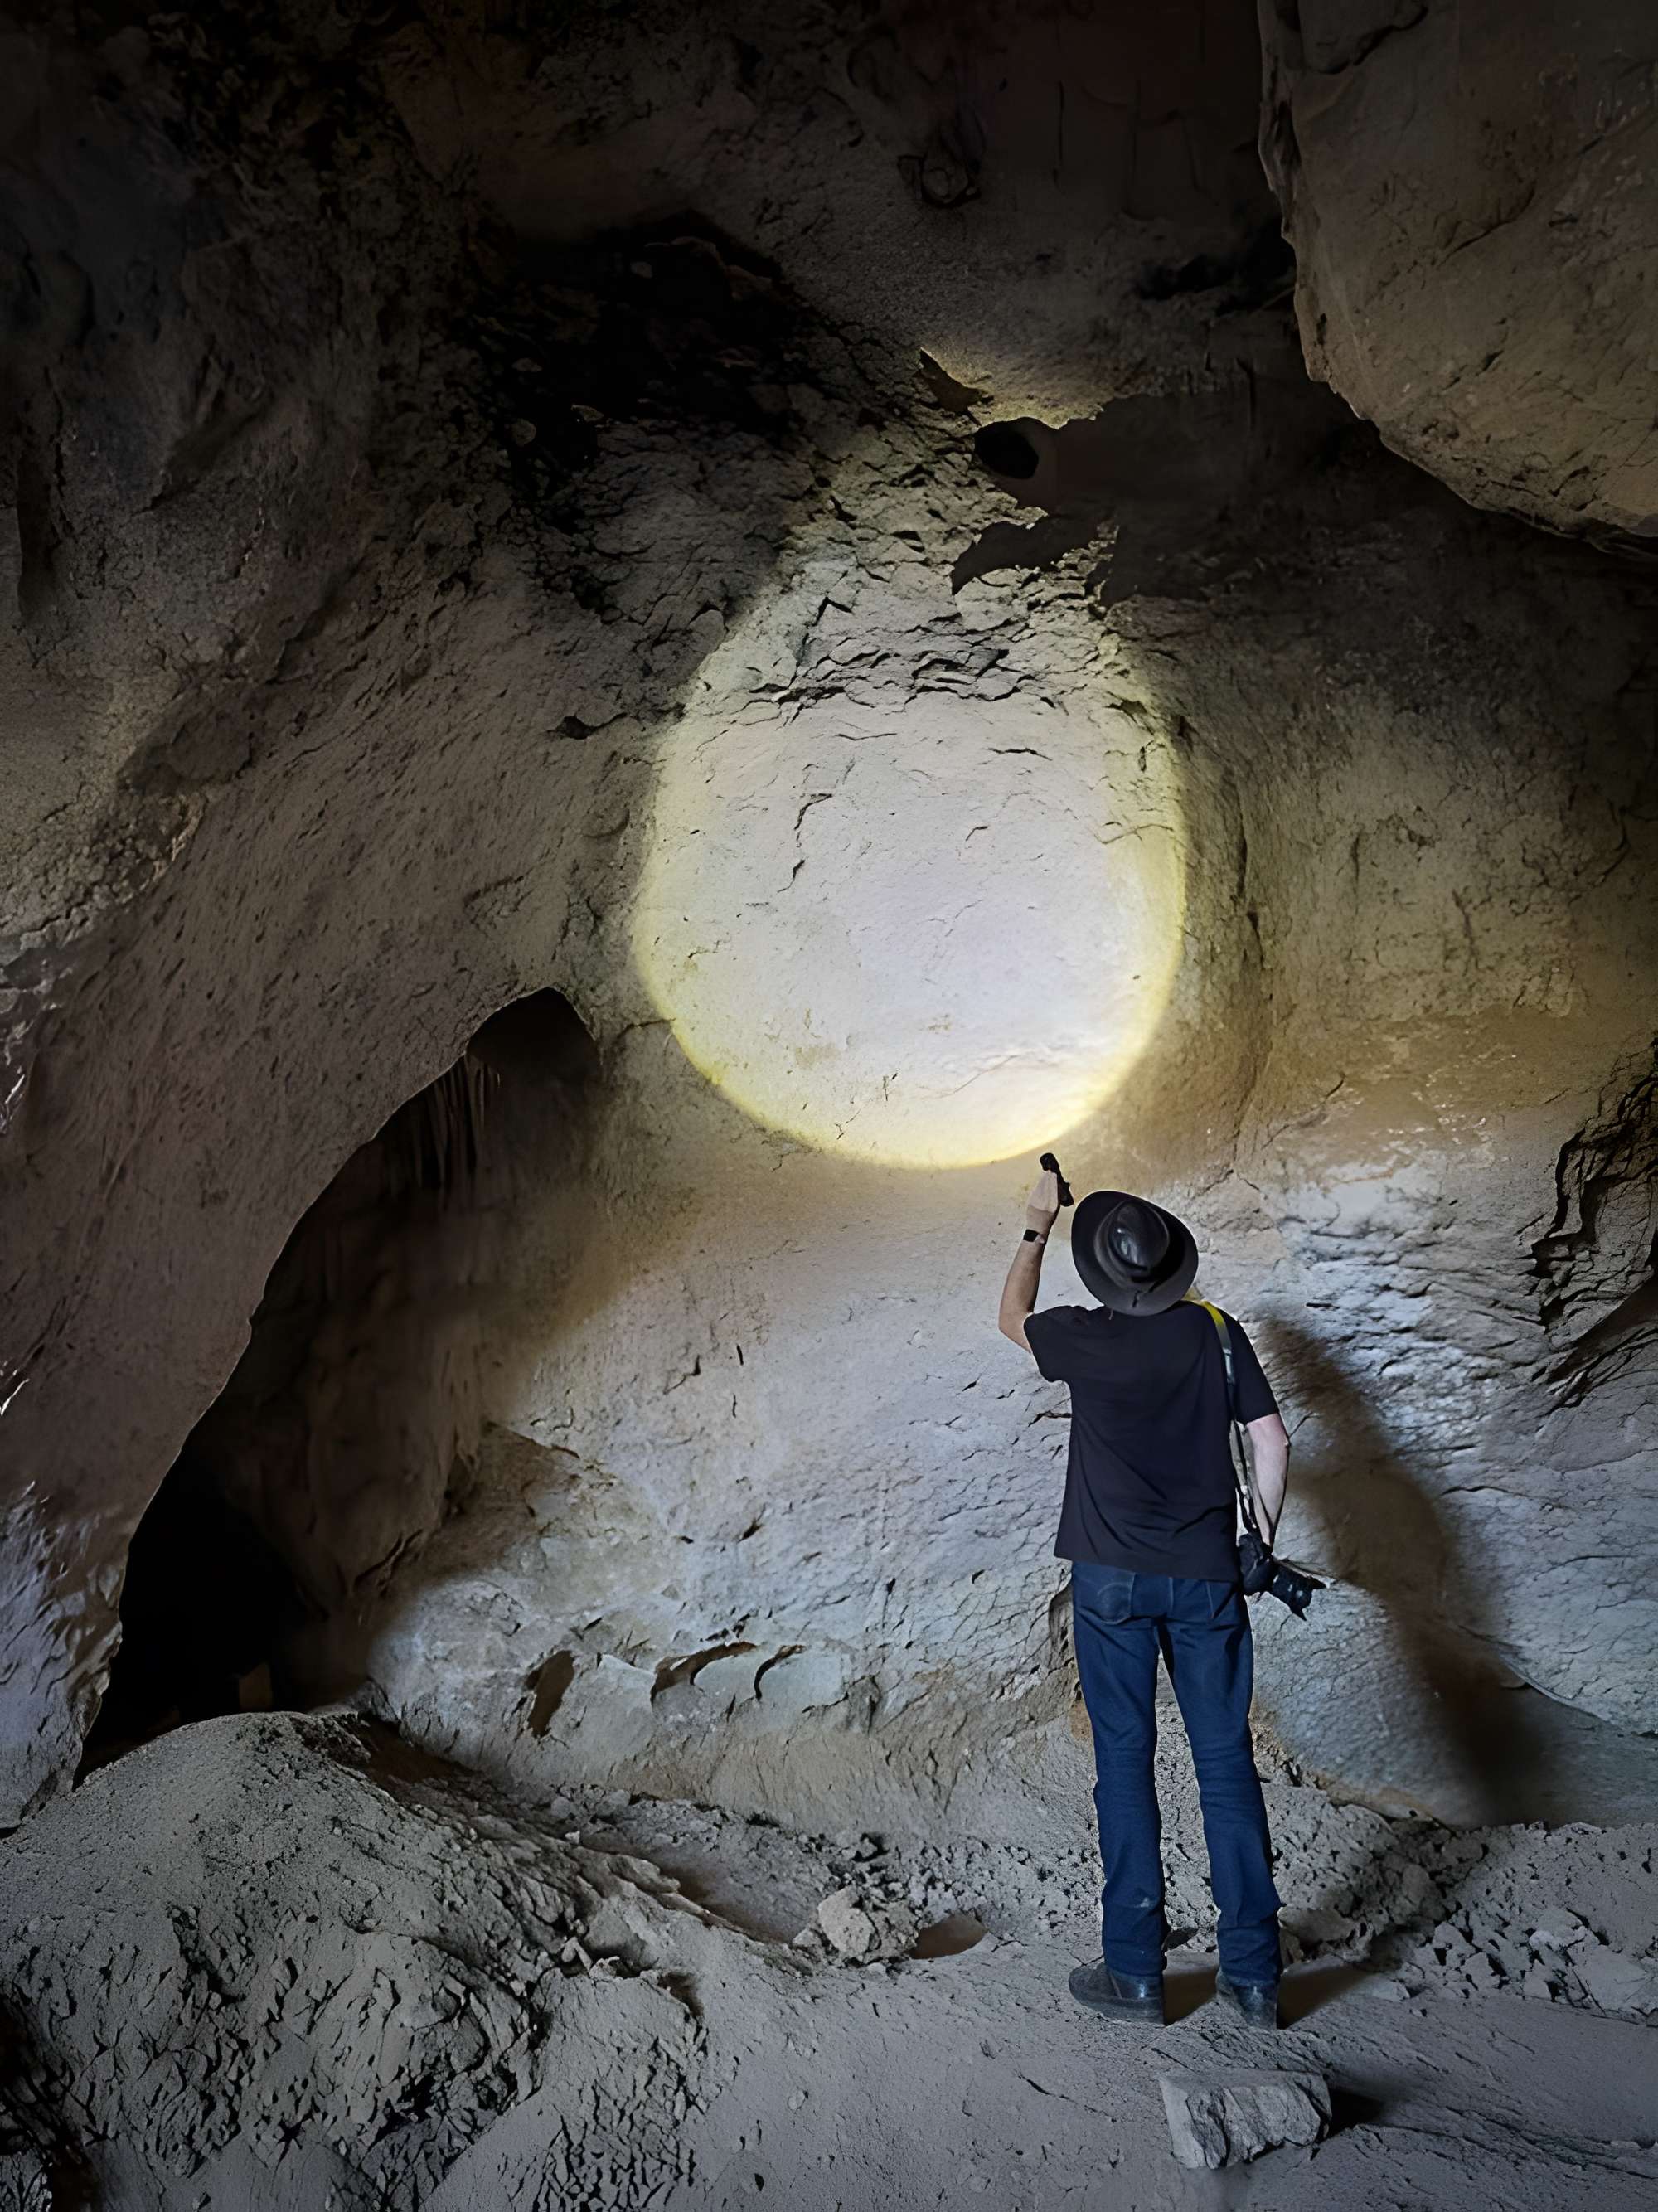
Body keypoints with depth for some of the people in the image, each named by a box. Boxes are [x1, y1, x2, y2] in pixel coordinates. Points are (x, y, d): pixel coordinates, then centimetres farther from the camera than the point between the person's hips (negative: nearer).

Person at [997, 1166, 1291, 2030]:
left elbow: (1012, 1317, 12)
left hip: (1114, 1578, -2)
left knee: (1124, 1760, 6)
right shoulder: (1216, 1333, -2)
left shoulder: (1087, 1339, -8)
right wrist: (1263, 1538, 13)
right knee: (1226, 1760, 10)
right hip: (1206, 1575, 3)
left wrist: (1037, 1228, 21)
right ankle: (1253, 1973, 17)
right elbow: (1271, 1442, 0)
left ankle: (1135, 1972, 13)